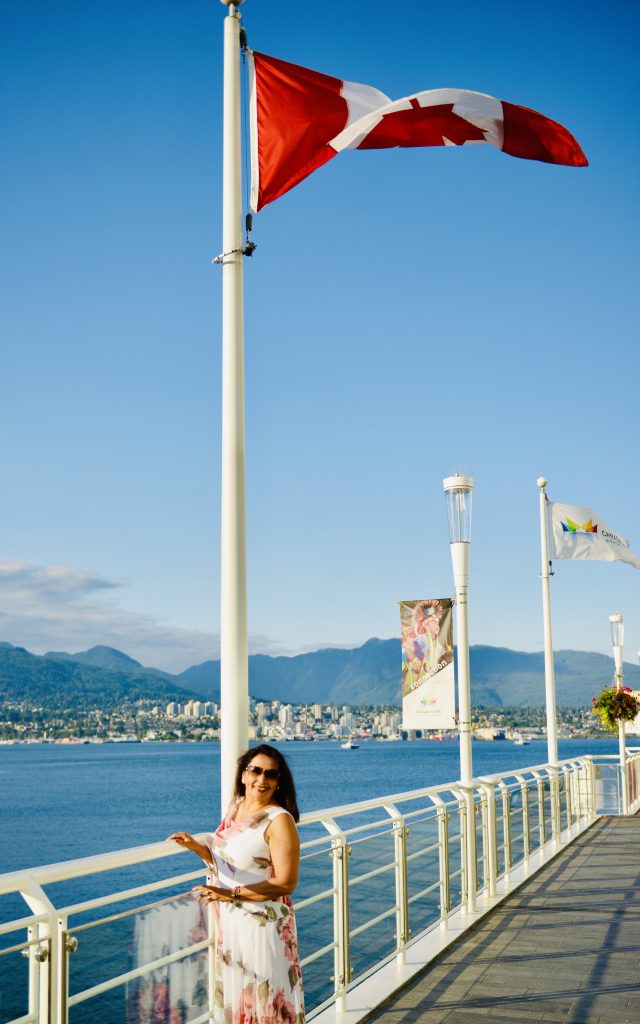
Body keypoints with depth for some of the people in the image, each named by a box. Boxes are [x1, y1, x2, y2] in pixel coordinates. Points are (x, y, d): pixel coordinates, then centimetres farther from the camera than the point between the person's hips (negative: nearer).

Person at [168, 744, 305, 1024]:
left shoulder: (279, 820, -17)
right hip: (229, 922, 7)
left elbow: (285, 883, -21)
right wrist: (197, 847, -1)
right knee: (233, 1000, 18)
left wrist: (232, 894, -23)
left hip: (263, 924, -7)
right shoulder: (235, 806, 5)